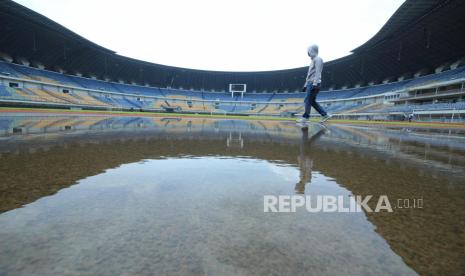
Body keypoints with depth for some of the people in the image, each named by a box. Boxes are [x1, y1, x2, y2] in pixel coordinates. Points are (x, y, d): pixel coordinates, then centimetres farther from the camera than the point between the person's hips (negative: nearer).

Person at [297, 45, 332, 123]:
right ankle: (325, 115, 8)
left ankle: (305, 117, -6)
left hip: (314, 84, -9)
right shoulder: (313, 60, 26)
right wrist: (305, 85, 23)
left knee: (308, 100, -9)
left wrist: (315, 84, -24)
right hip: (310, 84, 9)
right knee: (312, 101, 7)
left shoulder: (317, 59, -3)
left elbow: (318, 72, -15)